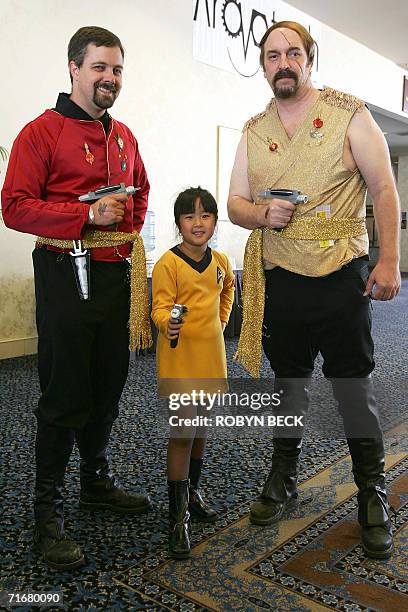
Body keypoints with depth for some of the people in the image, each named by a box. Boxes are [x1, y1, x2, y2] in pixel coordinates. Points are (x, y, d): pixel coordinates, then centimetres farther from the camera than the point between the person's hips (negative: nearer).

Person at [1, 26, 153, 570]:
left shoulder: (123, 136, 15)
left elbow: (140, 189, 30)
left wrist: (132, 230, 13)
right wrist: (89, 215, -19)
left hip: (116, 275, 7)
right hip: (65, 274, -6)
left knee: (108, 385, 14)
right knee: (65, 394, -2)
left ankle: (97, 483, 34)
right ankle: (48, 511, 14)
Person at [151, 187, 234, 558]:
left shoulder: (221, 262, 6)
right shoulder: (168, 263, -13)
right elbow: (160, 306, -18)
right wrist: (168, 324, -39)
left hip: (211, 356, 6)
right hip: (179, 358, -6)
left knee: (202, 429, 17)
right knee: (182, 434, -4)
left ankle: (192, 492, 37)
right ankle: (178, 517, 8)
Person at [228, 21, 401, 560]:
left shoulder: (349, 114, 0)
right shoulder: (254, 131, 11)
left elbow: (384, 188, -3)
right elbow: (235, 204, 11)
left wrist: (389, 260, -11)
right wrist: (262, 214, -13)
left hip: (341, 276, -3)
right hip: (278, 278, 4)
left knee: (354, 385, 3)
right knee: (288, 382, 15)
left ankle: (373, 495, 20)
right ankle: (283, 478, 32)